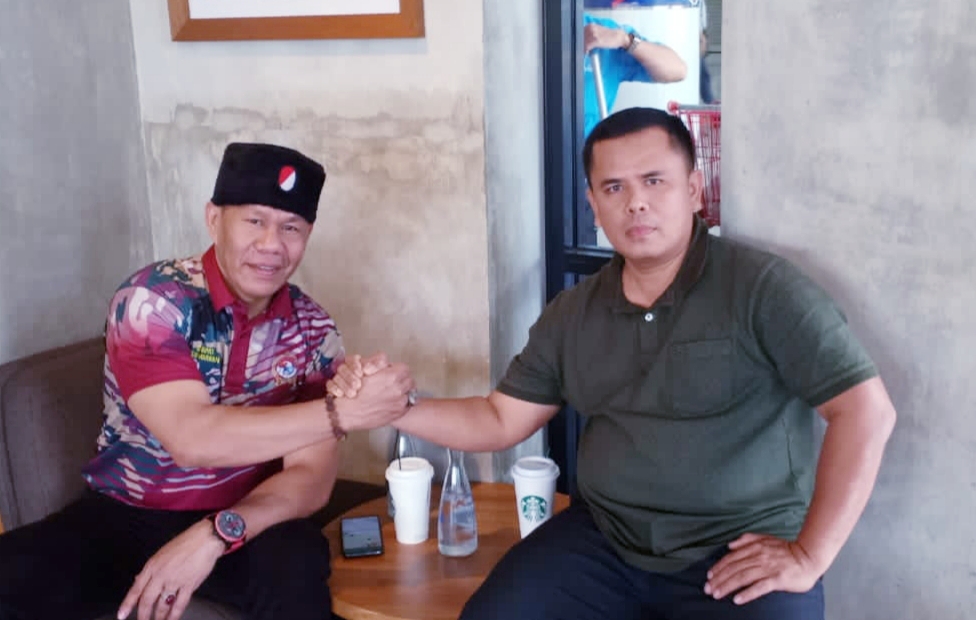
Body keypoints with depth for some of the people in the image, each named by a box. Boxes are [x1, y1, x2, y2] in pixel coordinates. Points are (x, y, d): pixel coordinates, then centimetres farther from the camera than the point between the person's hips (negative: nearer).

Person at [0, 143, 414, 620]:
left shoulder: (312, 331, -6)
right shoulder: (153, 300, -16)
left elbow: (311, 478, -12)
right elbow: (192, 440, -29)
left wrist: (217, 534, -29)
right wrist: (345, 411, -33)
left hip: (247, 519, 2)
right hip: (124, 516, -2)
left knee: (297, 567, -30)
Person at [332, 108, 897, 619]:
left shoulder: (763, 288, -12)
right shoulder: (573, 313, 7)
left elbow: (867, 412, -16)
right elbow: (499, 421, 11)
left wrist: (807, 558, -16)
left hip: (740, 557, -4)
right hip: (605, 542, 4)